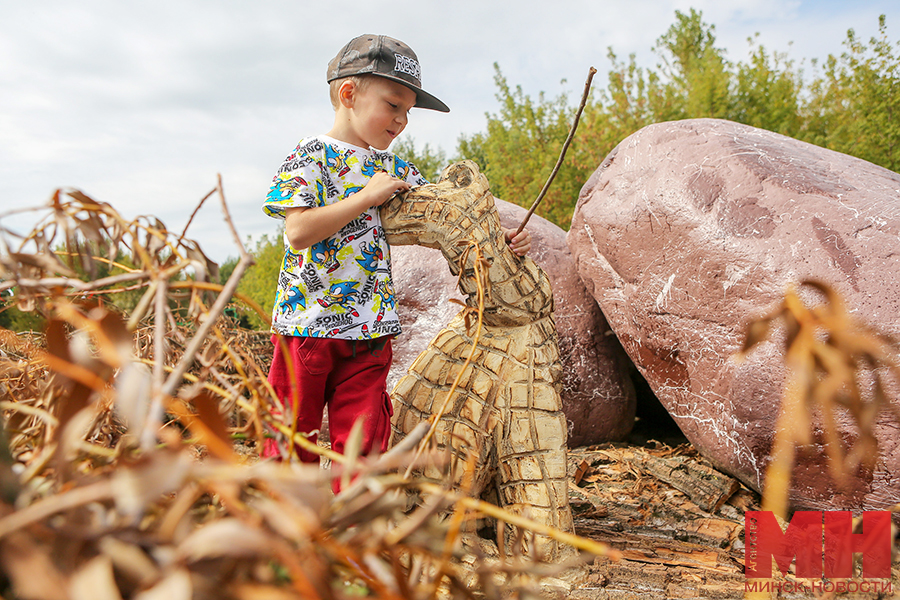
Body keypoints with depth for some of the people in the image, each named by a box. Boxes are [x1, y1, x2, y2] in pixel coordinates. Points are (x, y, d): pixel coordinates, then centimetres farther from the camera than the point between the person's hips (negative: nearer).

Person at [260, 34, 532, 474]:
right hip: (307, 323, -4)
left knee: (362, 441, 7)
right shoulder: (311, 155, -5)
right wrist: (368, 196, -16)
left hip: (370, 332, 4)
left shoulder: (395, 170, 11)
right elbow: (299, 232, -18)